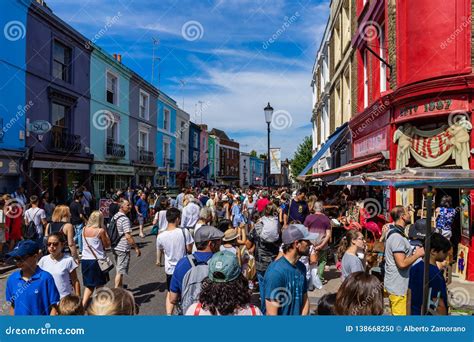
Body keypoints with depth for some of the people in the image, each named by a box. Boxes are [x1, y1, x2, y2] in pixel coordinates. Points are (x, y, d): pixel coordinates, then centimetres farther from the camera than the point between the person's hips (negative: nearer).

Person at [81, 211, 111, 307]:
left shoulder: (84, 230, 2)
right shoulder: (100, 231, -13)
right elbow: (107, 245, -4)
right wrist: (105, 231, -2)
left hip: (85, 260, 5)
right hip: (98, 260, -5)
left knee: (89, 285, 19)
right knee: (99, 285, 12)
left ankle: (83, 304, 7)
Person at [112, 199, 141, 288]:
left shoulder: (115, 217, 8)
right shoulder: (125, 219, -20)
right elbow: (128, 236, -25)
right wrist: (136, 248, -18)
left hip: (115, 247, 9)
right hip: (123, 249, -9)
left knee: (118, 270, 23)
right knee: (120, 271, 0)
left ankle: (120, 286, 38)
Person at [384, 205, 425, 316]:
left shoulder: (394, 233, 9)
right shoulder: (397, 236, -22)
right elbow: (402, 263, -27)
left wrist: (413, 252, 10)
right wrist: (417, 254, -14)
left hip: (395, 284, 10)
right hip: (398, 286, -10)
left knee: (396, 313, 20)